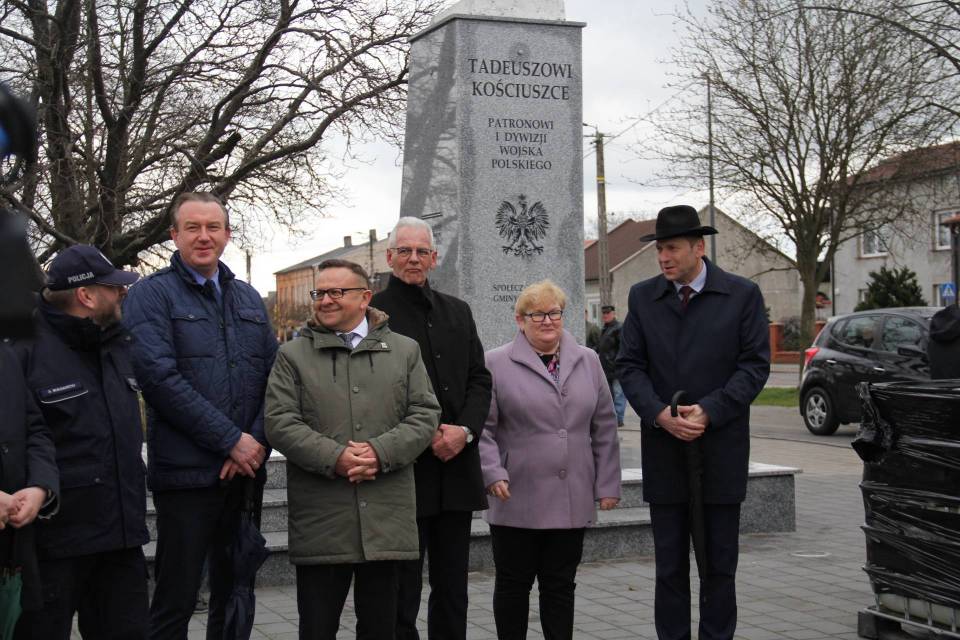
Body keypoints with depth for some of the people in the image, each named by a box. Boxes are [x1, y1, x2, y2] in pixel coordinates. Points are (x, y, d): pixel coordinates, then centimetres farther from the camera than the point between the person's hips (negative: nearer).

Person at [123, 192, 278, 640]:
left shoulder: (248, 298, 15)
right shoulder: (152, 294, -2)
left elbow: (273, 376, 10)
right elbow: (160, 377, -14)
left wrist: (257, 443, -6)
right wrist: (232, 440, -15)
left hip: (246, 469, 5)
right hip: (186, 471, -5)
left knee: (235, 596, 12)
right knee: (175, 601, -1)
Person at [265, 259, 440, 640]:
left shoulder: (404, 351, 11)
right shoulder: (293, 355, 7)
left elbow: (425, 415, 3)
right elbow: (280, 422, -3)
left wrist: (381, 452, -13)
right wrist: (334, 458, -16)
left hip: (386, 518, 1)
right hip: (320, 519, -1)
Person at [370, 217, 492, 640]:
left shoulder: (458, 312, 15)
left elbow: (480, 379, 12)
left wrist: (464, 431, -6)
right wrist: (427, 436, -14)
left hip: (457, 468, 5)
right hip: (404, 470, -5)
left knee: (453, 589, 12)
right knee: (402, 590, 2)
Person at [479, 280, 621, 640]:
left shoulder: (588, 362, 10)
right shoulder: (496, 364, -1)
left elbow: (604, 429, 10)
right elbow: (482, 427, -3)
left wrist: (607, 485, 6)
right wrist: (493, 473, -15)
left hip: (572, 500, 3)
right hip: (518, 501, -3)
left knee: (561, 585, 9)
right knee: (513, 584, 7)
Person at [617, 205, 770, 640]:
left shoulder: (742, 295, 0)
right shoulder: (642, 297, 6)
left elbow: (755, 364, -4)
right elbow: (630, 366, 3)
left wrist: (708, 412, -16)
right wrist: (660, 415, -14)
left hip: (721, 451, -1)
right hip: (663, 452, 2)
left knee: (719, 566, 7)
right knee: (669, 566, 6)